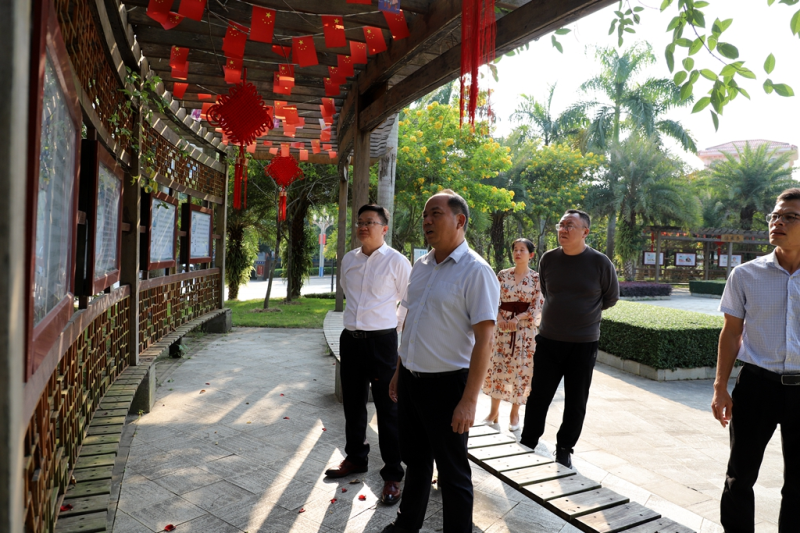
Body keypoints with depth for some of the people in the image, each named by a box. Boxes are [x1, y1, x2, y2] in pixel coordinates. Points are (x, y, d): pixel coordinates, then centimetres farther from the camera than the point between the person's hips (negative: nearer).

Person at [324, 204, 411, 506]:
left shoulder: (396, 261, -9)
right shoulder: (348, 260, 7)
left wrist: (394, 326, 5)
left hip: (382, 342, -6)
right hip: (351, 340, 6)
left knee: (387, 410, 2)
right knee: (353, 405, 18)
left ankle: (392, 476, 14)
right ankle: (355, 459, 38)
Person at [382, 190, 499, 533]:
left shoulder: (475, 271, -16)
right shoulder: (421, 267, 7)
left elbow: (484, 339, -19)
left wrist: (469, 401, -20)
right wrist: (399, 371, 18)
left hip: (446, 384, -7)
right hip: (410, 380, 7)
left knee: (452, 472, 9)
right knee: (414, 459, 23)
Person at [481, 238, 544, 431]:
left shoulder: (537, 278, -1)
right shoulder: (503, 275, 5)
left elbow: (537, 307, -4)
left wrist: (518, 319, -15)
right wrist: (500, 318, -12)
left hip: (525, 329, -2)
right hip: (503, 326, 2)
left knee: (520, 369, 3)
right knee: (498, 366, 3)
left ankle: (515, 413, 17)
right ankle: (494, 410, 16)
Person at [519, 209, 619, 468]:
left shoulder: (600, 263, -8)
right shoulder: (548, 259, 0)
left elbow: (611, 298, 6)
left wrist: (583, 311, 8)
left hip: (583, 345, -2)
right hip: (548, 340, 2)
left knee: (576, 403, 10)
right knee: (538, 398, 7)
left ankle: (564, 450, 28)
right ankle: (527, 445, 22)